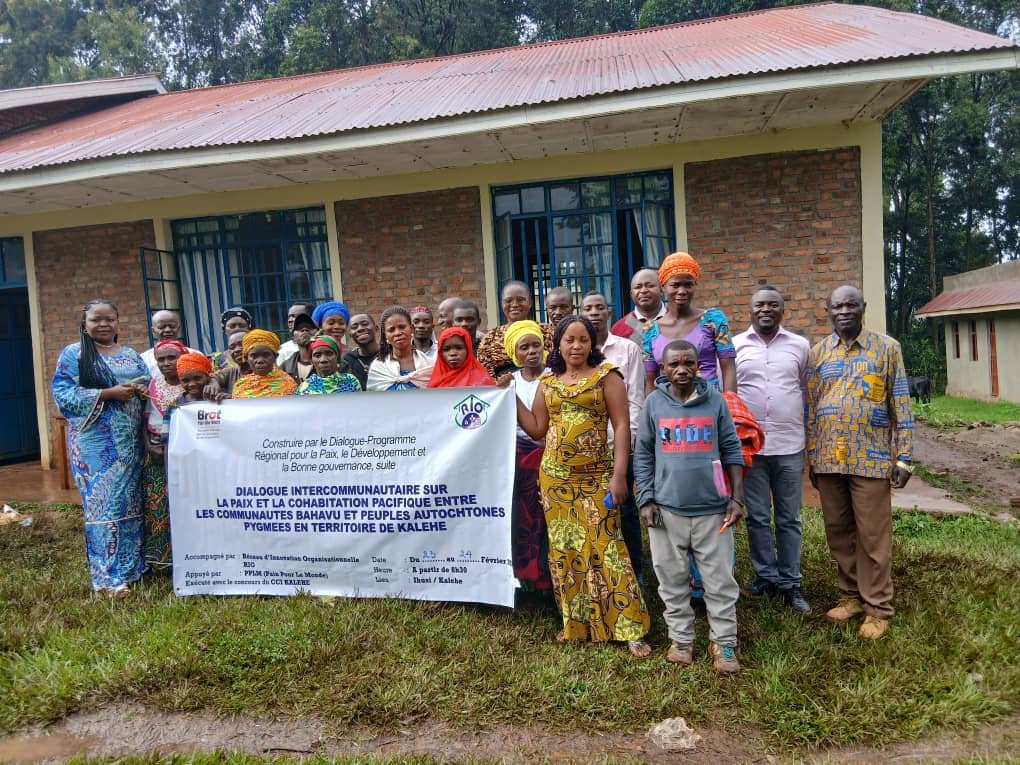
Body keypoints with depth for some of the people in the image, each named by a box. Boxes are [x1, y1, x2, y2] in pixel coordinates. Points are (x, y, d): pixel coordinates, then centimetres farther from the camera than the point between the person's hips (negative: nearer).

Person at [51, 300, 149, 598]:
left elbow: (149, 384, 19)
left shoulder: (132, 355, 16)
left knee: (131, 502, 8)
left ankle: (131, 566, 18)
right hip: (96, 442, -5)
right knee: (103, 503, -5)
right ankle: (110, 576, 0)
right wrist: (109, 393, -17)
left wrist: (142, 390, -5)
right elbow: (63, 394, -9)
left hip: (130, 442, 5)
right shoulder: (73, 354, 1)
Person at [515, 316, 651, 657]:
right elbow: (537, 428, 12)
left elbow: (622, 426, -7)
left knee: (604, 547, -9)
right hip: (554, 477, 5)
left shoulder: (606, 375, -1)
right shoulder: (547, 382, 11)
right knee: (563, 551, 9)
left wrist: (619, 475, -15)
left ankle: (631, 629, 0)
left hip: (596, 477, -4)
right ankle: (576, 624, 22)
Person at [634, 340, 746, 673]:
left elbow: (732, 450, 4)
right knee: (673, 579, 11)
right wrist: (646, 500, -2)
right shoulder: (654, 403, 0)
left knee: (720, 580, 7)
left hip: (712, 508, 0)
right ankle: (681, 638, 27)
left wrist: (737, 497, -1)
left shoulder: (715, 400, 0)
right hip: (667, 508, 1)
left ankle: (723, 643, 21)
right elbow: (643, 455, 4)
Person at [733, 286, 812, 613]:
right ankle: (766, 576, 23)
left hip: (790, 446, 1)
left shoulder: (800, 346, 5)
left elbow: (808, 393, 10)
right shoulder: (734, 345, 2)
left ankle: (790, 583, 19)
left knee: (789, 518, 8)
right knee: (758, 517, 8)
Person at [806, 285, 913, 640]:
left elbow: (901, 405, 0)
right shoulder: (818, 353, 8)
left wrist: (903, 457, -4)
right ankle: (851, 595, 25)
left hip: (870, 459, -3)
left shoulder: (887, 348, 2)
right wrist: (812, 457, 7)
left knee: (873, 536, 2)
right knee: (839, 532, 11)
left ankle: (878, 607, 14)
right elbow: (810, 407, 10)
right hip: (828, 460, 3)